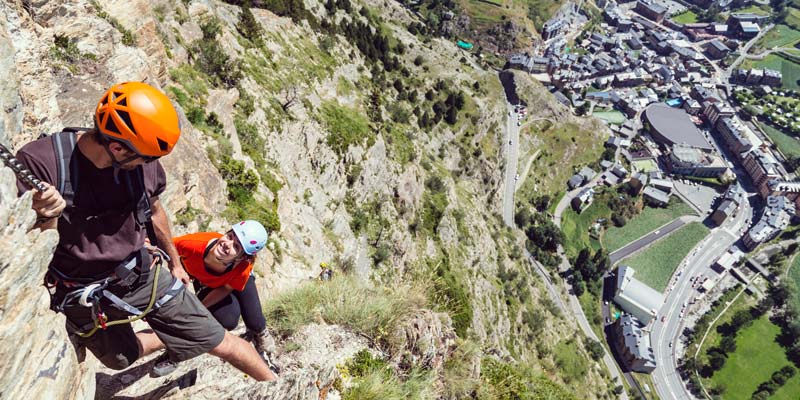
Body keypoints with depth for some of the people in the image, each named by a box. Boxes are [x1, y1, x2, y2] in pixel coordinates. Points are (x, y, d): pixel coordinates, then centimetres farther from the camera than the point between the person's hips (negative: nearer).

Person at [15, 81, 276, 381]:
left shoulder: (144, 162, -14)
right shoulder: (38, 162, -25)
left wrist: (175, 262, 22)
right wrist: (45, 221, -41)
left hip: (143, 277, 1)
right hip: (83, 298, -1)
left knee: (221, 343, 1)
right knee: (124, 361, 23)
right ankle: (163, 341, 54)